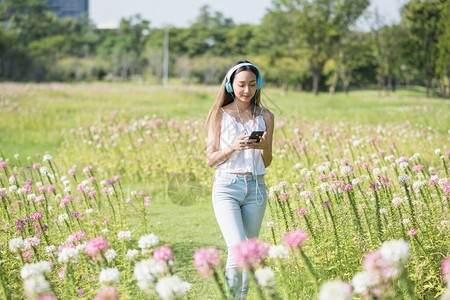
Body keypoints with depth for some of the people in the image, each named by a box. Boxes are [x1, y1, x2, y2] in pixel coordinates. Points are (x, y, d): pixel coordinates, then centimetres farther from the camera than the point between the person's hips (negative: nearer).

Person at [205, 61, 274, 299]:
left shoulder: (265, 116, 8)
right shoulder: (220, 115, 2)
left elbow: (267, 163, 10)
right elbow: (210, 160, 1)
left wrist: (265, 147, -12)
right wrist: (233, 148, -17)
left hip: (255, 187, 3)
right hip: (226, 187, -3)